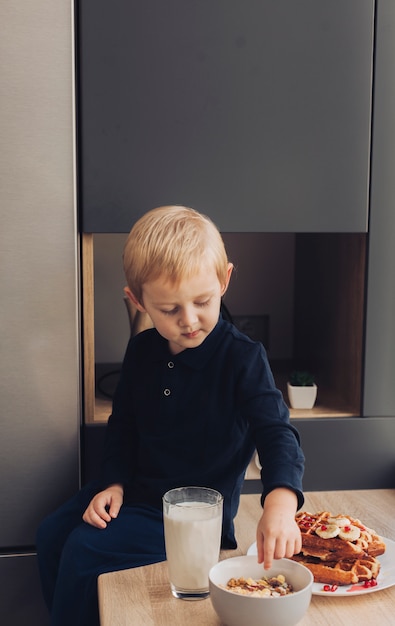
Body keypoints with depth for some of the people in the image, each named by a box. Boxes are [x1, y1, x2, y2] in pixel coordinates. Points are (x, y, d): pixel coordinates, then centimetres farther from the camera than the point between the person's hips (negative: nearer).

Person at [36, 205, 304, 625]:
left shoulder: (243, 359, -20)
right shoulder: (142, 350, -1)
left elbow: (276, 432, -29)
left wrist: (280, 500, -48)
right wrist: (114, 482, -2)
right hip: (139, 489, 7)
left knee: (83, 551, -15)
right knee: (52, 534, 5)